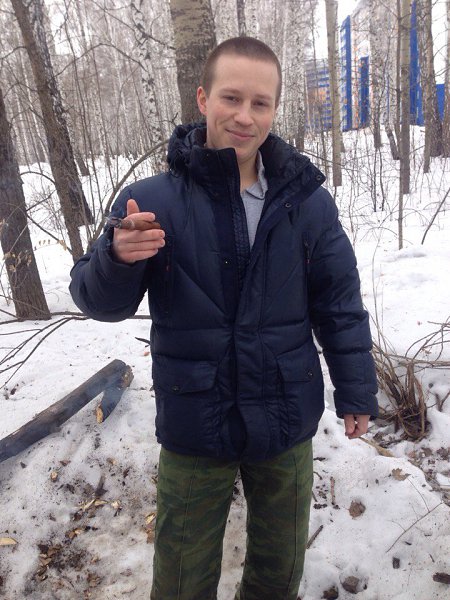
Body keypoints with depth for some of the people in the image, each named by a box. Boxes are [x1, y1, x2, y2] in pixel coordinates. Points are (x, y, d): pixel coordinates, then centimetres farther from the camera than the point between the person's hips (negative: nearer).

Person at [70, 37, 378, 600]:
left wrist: (355, 392, 6)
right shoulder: (153, 200, -11)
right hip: (194, 427, -1)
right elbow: (99, 301, -6)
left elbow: (339, 305, 2)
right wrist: (119, 258, -27)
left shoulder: (307, 200, -7)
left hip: (286, 425, 2)